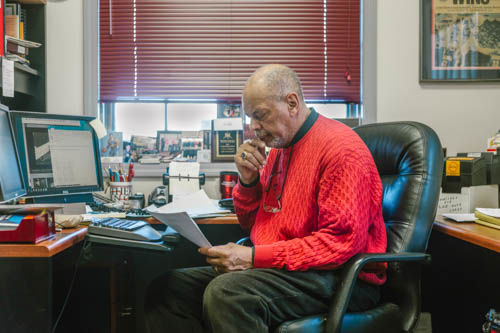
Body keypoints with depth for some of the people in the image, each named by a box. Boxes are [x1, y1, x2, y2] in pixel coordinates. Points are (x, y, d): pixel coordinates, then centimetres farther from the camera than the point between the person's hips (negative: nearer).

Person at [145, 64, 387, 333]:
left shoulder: (340, 147, -11)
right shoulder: (277, 149, 16)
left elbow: (343, 241, -19)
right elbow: (250, 224, 22)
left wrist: (254, 257, -19)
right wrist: (248, 180, 1)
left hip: (336, 277, -8)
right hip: (275, 270, 8)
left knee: (225, 292, -34)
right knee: (167, 290, -7)